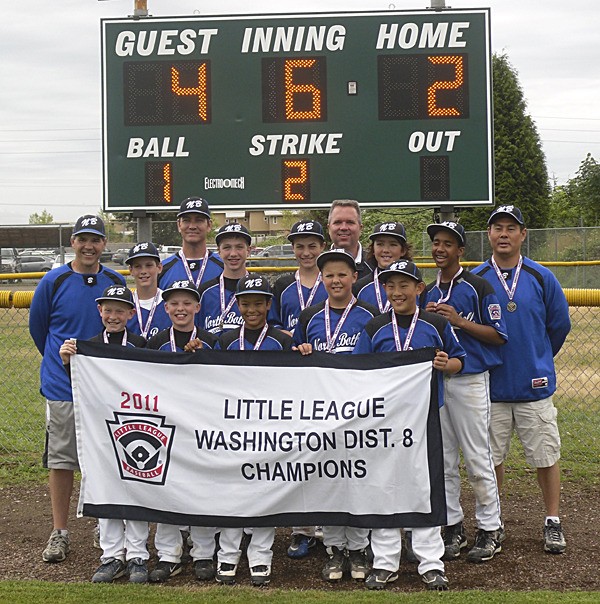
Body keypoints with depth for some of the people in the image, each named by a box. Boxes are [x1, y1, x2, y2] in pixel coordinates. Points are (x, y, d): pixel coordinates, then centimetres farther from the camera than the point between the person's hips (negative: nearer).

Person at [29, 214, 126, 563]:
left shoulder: (117, 282, 1)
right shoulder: (54, 282, -4)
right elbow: (37, 326, 10)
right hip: (63, 386, -1)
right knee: (61, 458, 3)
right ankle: (60, 533, 12)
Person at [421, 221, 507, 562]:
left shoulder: (478, 287, -5)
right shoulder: (428, 293, 13)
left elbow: (499, 335, -8)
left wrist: (459, 320, -16)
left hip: (470, 380, -6)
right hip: (434, 379, 6)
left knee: (477, 458, -2)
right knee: (442, 459, 9)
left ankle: (491, 530, 8)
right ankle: (453, 527, 19)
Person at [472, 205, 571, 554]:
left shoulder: (541, 278, 0)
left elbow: (560, 324, 10)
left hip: (535, 385, 0)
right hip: (490, 387, 0)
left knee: (546, 456, 5)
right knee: (491, 459, 9)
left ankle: (553, 522, 18)